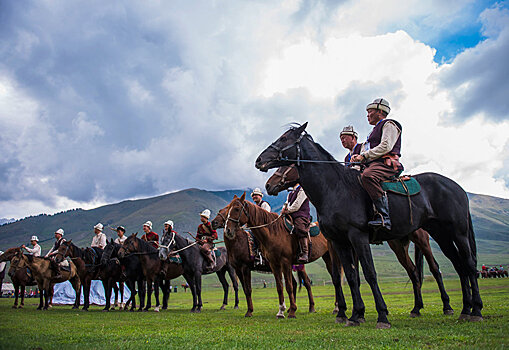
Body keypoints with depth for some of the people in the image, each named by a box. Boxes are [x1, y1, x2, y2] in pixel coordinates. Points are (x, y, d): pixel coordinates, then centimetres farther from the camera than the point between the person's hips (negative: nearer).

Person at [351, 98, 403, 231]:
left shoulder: (389, 124, 5)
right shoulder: (376, 130, 33)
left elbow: (385, 146, -12)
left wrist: (364, 155, -12)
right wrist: (359, 157, 9)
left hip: (386, 164, -10)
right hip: (373, 165, 10)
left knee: (367, 176, -39)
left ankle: (384, 216, -41)